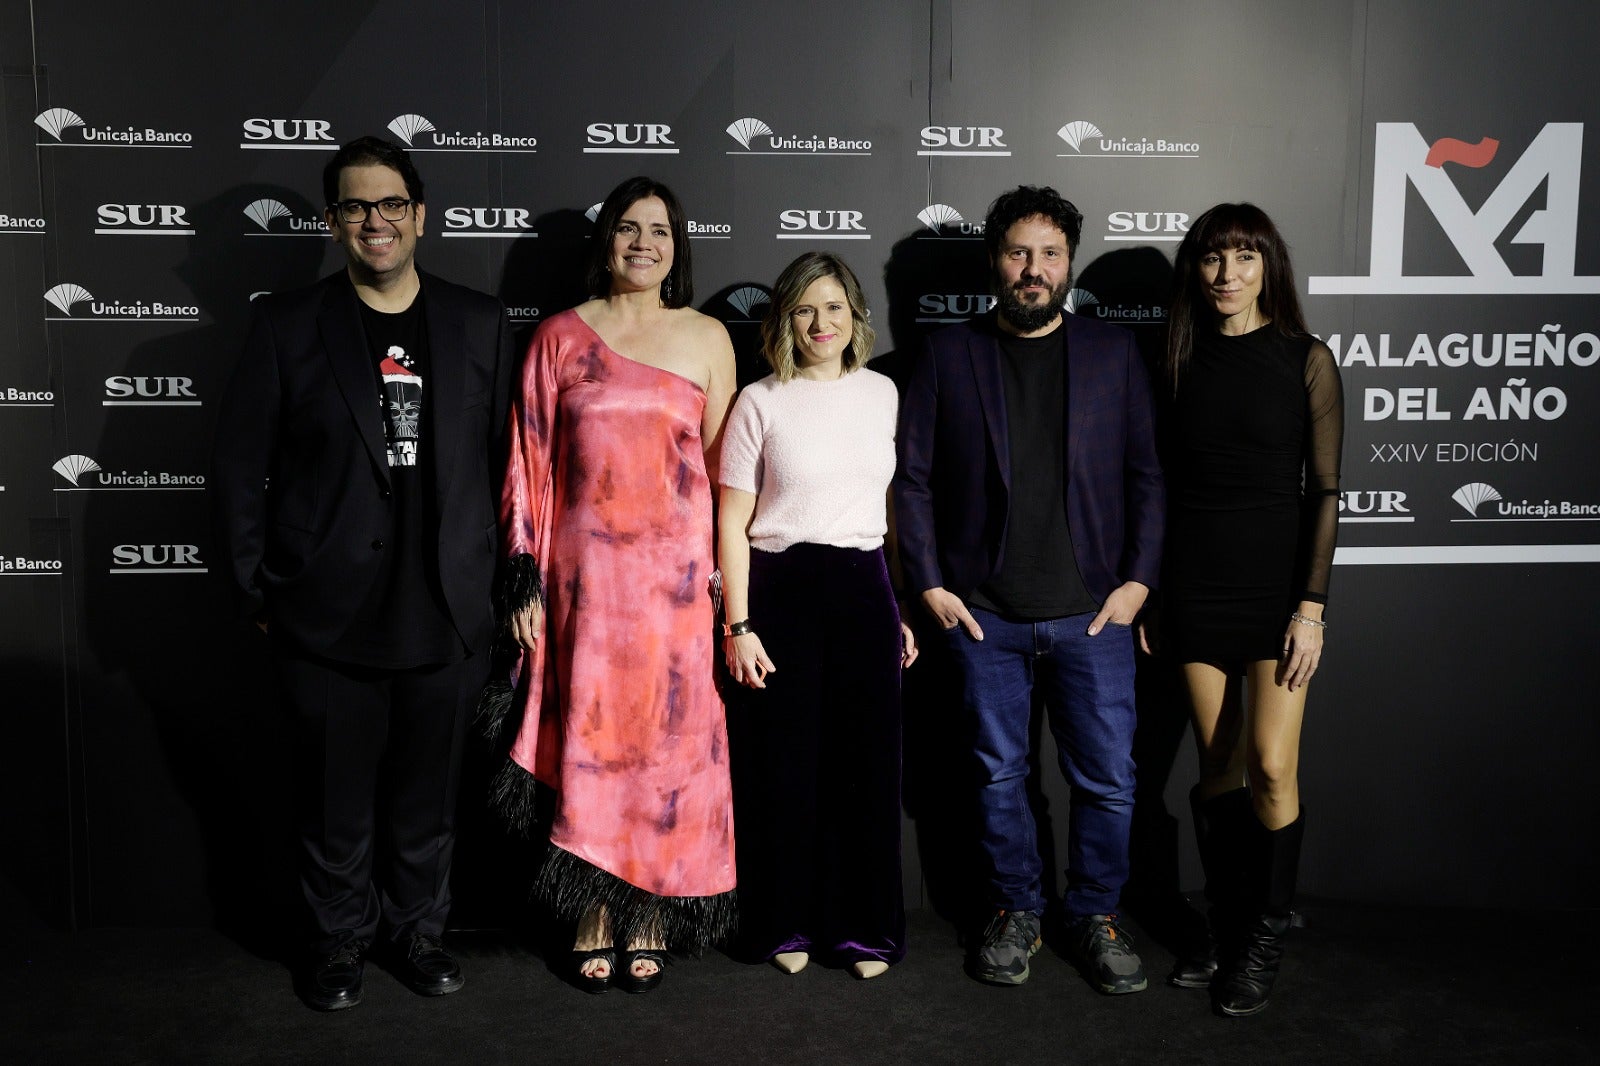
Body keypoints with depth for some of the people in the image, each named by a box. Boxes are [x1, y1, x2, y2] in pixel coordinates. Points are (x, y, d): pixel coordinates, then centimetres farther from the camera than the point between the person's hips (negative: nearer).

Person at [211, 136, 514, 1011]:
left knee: (426, 790, 14)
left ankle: (416, 927, 34)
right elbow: (238, 468, 2)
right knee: (335, 794, 11)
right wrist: (255, 590, -1)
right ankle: (340, 938, 32)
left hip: (443, 610, 1)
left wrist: (505, 583, 3)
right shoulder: (286, 325, 1)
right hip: (328, 612, -1)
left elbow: (506, 460, 7)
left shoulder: (479, 324, 5)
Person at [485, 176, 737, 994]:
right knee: (590, 734, 3)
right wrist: (525, 579, -2)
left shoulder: (708, 339, 7)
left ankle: (650, 920, 19)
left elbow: (724, 467, 6)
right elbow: (529, 466, 4)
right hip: (586, 568, 0)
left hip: (676, 569, 1)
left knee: (668, 735, 4)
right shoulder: (560, 337, 5)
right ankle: (595, 919, 18)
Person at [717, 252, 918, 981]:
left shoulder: (881, 393, 9)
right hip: (781, 591, -3)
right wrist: (738, 626, -8)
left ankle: (864, 927, 22)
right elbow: (732, 524, -2)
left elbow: (894, 506, 15)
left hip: (863, 590, 3)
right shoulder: (761, 402, -1)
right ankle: (784, 925, 23)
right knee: (783, 763, 5)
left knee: (868, 760, 6)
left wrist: (902, 608, 12)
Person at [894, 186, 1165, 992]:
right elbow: (912, 477, 3)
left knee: (1108, 781, 4)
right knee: (999, 777, 10)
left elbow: (1147, 474, 5)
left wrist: (1138, 578, -3)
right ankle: (1014, 915, 28)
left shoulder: (1114, 353, 7)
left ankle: (1096, 918, 24)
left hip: (1092, 612, 1)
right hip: (984, 615, 0)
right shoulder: (947, 357, 4)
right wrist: (929, 584, -3)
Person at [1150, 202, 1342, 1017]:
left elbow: (1323, 490, -4)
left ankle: (1266, 936, 13)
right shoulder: (1181, 360, 7)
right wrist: (1149, 590, 7)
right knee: (1217, 767, 7)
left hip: (1276, 584, -3)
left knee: (1271, 767, -6)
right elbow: (1163, 482, 9)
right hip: (1196, 587, 3)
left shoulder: (1306, 360, -1)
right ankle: (1228, 928, 21)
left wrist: (1311, 604, -10)